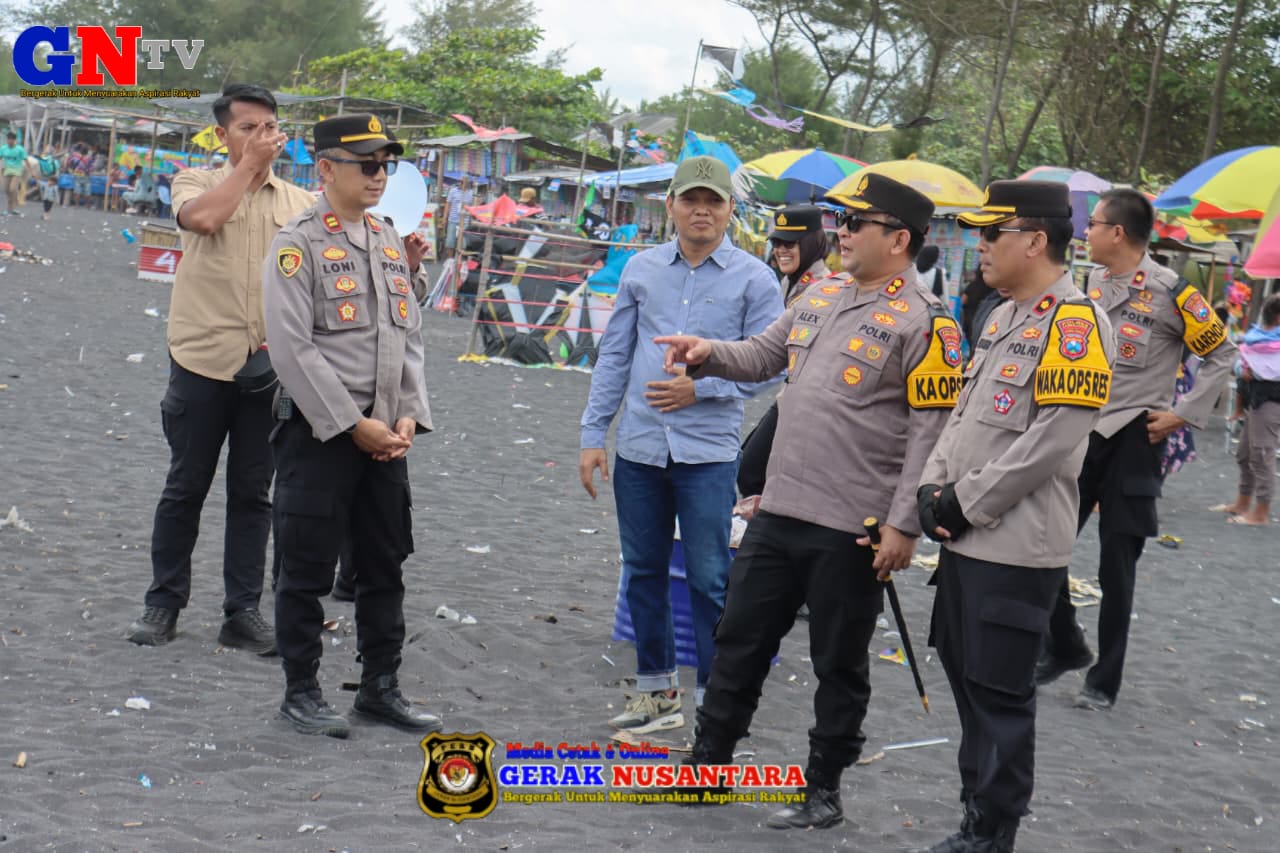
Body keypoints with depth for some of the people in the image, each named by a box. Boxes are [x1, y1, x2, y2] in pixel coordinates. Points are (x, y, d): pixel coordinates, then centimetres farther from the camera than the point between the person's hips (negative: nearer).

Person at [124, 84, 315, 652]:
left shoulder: (301, 202, 10)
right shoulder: (197, 182, 4)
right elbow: (202, 218, -18)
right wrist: (247, 162, -10)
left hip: (270, 366, 2)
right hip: (203, 360, -2)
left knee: (253, 493, 7)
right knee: (186, 487, 6)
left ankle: (243, 611, 14)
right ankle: (164, 602, 17)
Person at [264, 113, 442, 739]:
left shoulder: (391, 241, 12)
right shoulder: (297, 243, -9)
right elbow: (293, 348, -16)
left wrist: (408, 416, 0)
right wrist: (353, 425, -17)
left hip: (386, 436, 7)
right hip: (319, 431, -6)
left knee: (386, 567, 12)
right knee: (308, 571, 2)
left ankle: (380, 688, 23)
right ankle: (301, 693, 14)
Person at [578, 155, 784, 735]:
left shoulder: (753, 279, -1)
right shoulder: (641, 269, 9)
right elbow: (614, 355, 11)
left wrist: (700, 388, -16)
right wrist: (593, 434, 8)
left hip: (708, 453, -4)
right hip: (638, 447, 4)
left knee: (709, 579, -3)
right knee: (642, 573, 12)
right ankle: (657, 692, 25)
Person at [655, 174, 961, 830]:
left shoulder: (923, 321, -12)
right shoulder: (819, 296, 10)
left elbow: (932, 432, -14)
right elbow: (763, 356, 19)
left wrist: (904, 525, -17)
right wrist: (710, 354, -2)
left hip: (851, 529, -7)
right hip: (778, 510, 7)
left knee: (838, 664, 8)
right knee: (739, 640, 15)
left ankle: (823, 790, 22)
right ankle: (709, 762, 29)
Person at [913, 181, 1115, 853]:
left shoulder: (1076, 323, -14)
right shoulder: (1003, 316, 15)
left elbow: (1052, 441, -21)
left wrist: (966, 503, -16)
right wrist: (933, 487, 3)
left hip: (1016, 547, -9)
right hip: (964, 539, 9)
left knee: (1000, 693, -1)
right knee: (964, 673, 16)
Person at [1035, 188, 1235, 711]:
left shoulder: (1169, 292, -12)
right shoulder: (1092, 285, 7)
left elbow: (1220, 355, -5)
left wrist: (1184, 414, -9)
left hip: (1132, 440, -6)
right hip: (1077, 434, 6)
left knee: (1116, 569, 2)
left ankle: (1104, 681, 14)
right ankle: (1064, 649, 26)